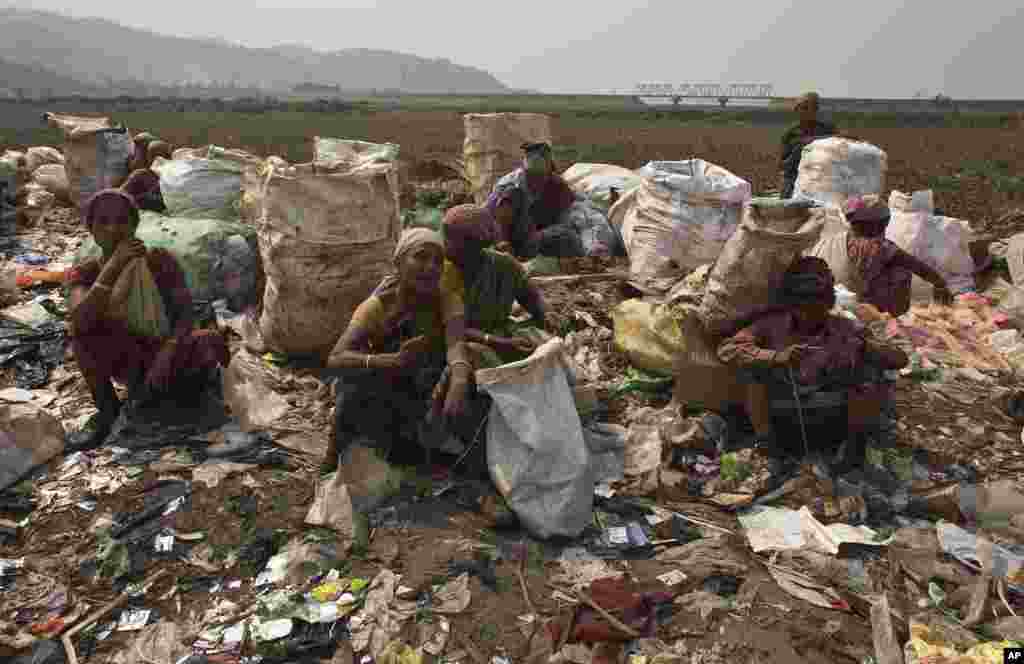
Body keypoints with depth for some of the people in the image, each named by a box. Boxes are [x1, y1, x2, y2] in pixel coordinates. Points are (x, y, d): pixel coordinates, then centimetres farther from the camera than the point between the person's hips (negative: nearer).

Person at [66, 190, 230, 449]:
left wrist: (168, 352, -36)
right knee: (84, 324, -26)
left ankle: (153, 384, -2)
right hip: (128, 360, 1)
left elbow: (186, 313, -18)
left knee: (212, 341, -32)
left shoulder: (160, 261, -13)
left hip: (168, 355, -1)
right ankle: (107, 408, -12)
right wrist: (114, 266, -37)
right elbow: (79, 322, -29)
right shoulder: (84, 273, -10)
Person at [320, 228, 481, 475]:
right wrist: (394, 361, -52)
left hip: (427, 392, 1)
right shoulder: (377, 306, -21)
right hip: (383, 392, -1)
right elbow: (334, 361, -33)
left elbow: (456, 344, -36)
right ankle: (340, 441, -7)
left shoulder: (448, 302, -17)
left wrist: (460, 378, -60)